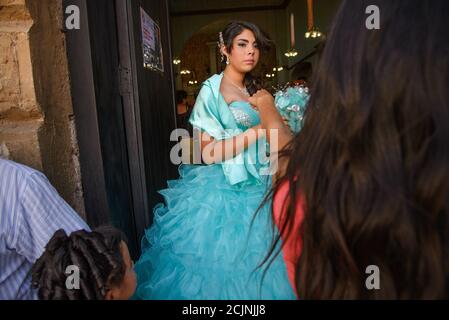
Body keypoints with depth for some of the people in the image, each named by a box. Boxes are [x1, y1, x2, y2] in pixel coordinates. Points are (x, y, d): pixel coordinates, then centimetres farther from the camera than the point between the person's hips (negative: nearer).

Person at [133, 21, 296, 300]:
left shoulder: (253, 91, 14)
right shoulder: (213, 89, -7)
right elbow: (208, 154, -17)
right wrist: (258, 131, -17)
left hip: (257, 189, 7)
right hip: (225, 193, -6)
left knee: (253, 265, 12)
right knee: (221, 264, 2)